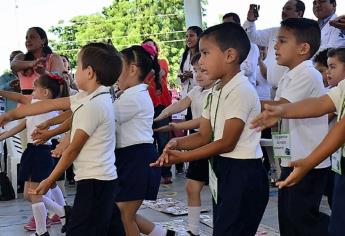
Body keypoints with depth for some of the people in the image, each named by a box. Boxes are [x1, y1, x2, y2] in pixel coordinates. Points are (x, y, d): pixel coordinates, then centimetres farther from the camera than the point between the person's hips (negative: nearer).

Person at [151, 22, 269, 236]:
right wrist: (178, 143, -8)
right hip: (223, 171, 9)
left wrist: (182, 157, -17)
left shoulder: (241, 90, -17)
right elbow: (204, 136, 12)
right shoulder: (216, 92, 13)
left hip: (242, 176, -9)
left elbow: (227, 143, -18)